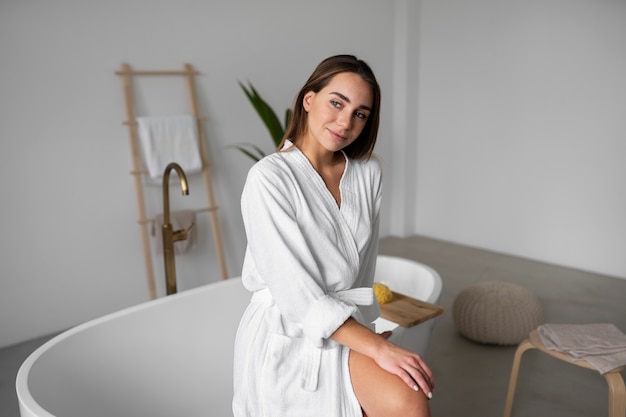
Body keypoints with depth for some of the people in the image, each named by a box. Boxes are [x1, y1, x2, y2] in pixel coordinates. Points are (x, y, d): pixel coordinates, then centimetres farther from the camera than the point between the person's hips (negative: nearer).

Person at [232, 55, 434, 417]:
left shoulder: (369, 172, 1)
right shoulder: (269, 178, -16)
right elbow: (297, 295, -20)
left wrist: (364, 330, 16)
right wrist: (378, 347, -24)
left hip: (347, 326, 6)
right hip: (287, 336, -5)